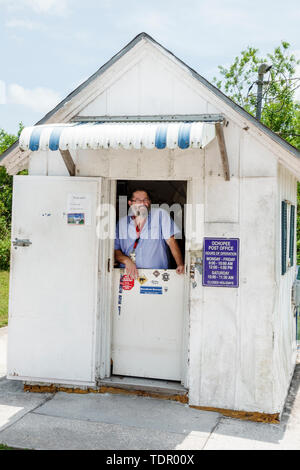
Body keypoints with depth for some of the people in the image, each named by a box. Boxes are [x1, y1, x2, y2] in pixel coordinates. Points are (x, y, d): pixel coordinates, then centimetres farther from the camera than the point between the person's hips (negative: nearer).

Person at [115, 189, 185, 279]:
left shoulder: (160, 214, 4)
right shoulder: (122, 222, 11)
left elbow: (171, 241, -1)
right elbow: (115, 249, 10)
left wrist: (180, 265, -11)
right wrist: (126, 260, -10)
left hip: (158, 274, -1)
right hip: (129, 274, 2)